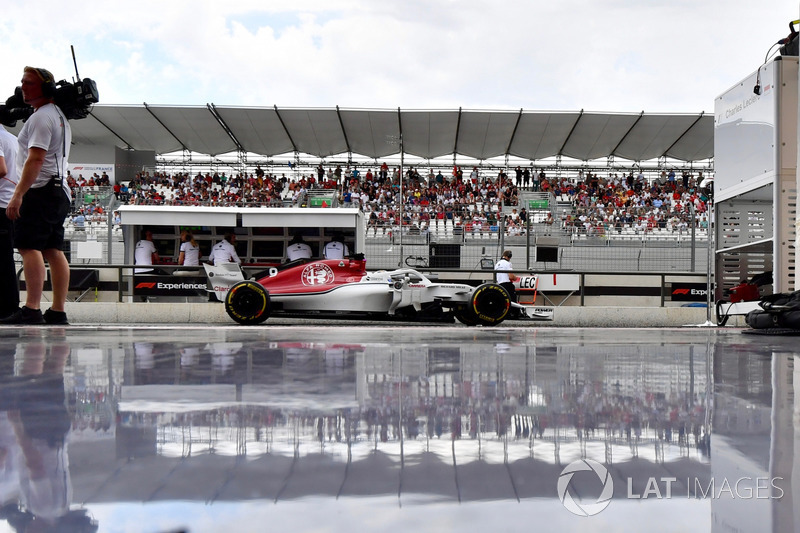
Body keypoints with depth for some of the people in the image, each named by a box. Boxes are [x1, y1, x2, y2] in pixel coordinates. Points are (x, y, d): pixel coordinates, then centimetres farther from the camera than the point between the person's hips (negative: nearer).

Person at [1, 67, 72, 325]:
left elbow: (35, 160, -19)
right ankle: (58, 312, 6)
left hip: (40, 190, -10)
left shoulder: (40, 117, -9)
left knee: (29, 247, -14)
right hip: (59, 189, 10)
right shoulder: (60, 116, 21)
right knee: (53, 250, 7)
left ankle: (31, 310, -21)